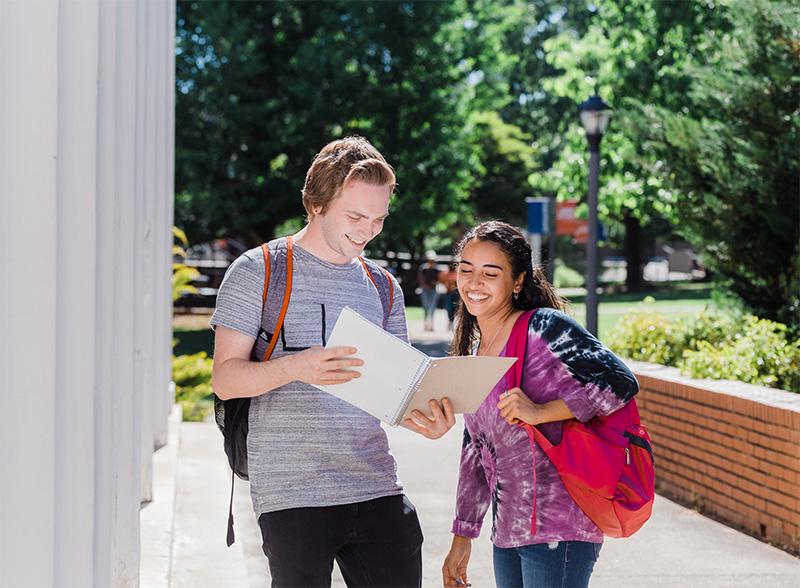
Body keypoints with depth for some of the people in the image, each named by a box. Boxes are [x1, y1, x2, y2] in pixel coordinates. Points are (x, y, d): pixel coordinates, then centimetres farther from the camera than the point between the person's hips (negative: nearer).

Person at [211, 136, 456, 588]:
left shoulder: (382, 287, 16)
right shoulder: (258, 272, 0)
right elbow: (225, 378, -5)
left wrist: (426, 416, -7)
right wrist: (295, 367, -24)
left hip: (378, 490, 5)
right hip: (292, 495, -4)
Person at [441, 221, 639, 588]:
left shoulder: (544, 327, -9)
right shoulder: (473, 354, 14)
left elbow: (620, 383, -18)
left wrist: (540, 412, -22)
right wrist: (462, 538, 17)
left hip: (556, 529, -8)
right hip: (506, 532, 8)